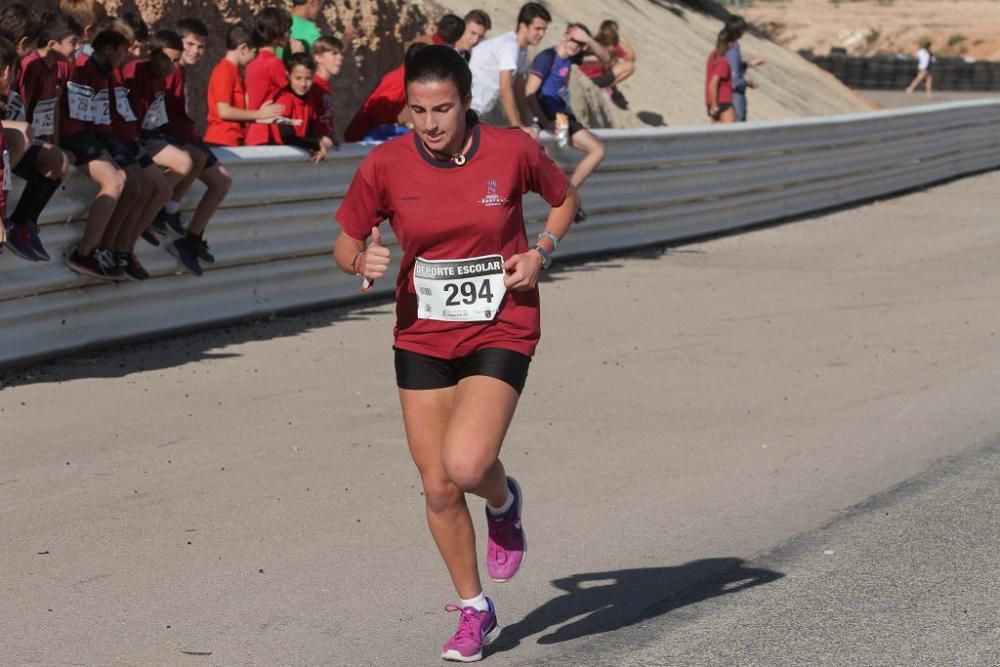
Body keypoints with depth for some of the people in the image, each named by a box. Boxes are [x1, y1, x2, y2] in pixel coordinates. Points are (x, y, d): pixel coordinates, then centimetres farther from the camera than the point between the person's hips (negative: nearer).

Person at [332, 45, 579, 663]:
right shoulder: (385, 165, -8)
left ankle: (504, 500, 16)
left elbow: (566, 198, 10)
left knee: (465, 466, -22)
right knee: (438, 489, 5)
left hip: (500, 333, -2)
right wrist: (363, 258, -19)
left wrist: (541, 251, -8)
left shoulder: (513, 150, -10)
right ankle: (475, 610, 27)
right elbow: (345, 243, 4)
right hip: (422, 339, 3)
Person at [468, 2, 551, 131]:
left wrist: (523, 123, 8)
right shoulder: (509, 46, -22)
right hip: (469, 107, -10)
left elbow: (516, 88, 13)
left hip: (484, 108, 10)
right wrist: (518, 126, -27)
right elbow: (505, 90, -28)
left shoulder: (522, 48, 8)